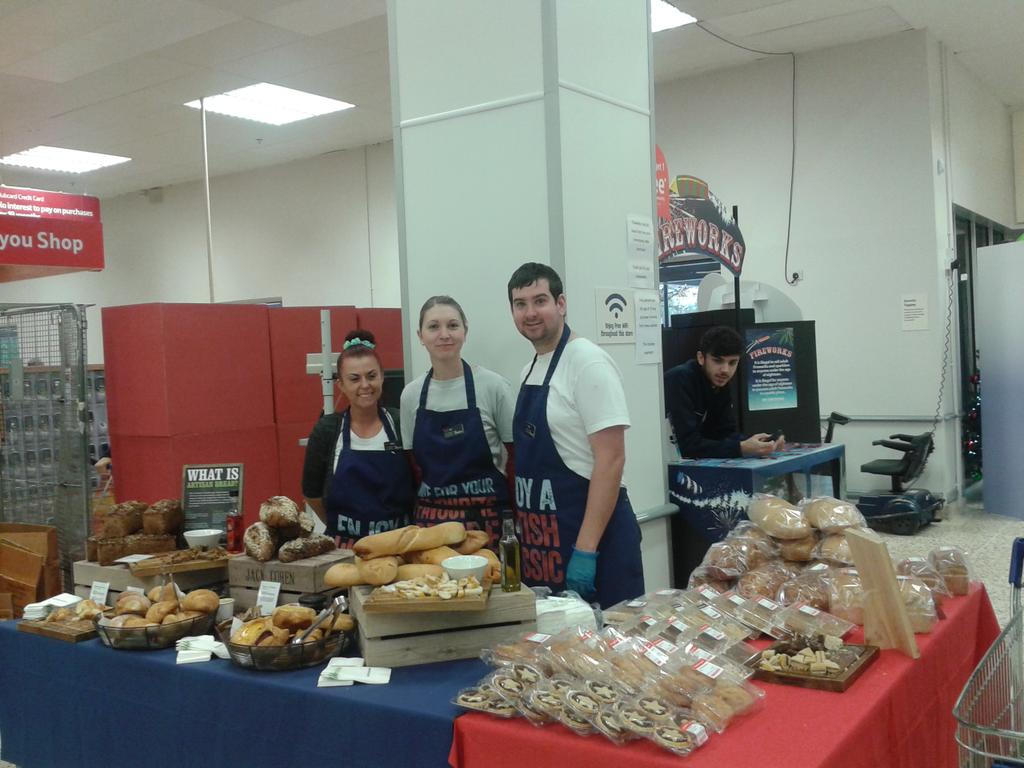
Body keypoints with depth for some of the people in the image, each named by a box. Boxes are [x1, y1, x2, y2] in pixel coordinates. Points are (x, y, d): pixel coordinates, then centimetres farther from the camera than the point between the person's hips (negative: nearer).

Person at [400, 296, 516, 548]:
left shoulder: (493, 386, -6)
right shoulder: (411, 394, 4)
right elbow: (414, 465, 13)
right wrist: (423, 510, 7)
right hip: (430, 518, 3)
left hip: (486, 517, -2)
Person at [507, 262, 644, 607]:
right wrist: (522, 529, 13)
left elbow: (611, 460, -19)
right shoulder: (530, 370, 11)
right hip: (542, 540, 8)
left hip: (593, 531, -8)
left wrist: (585, 549, -22)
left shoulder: (587, 362, -13)